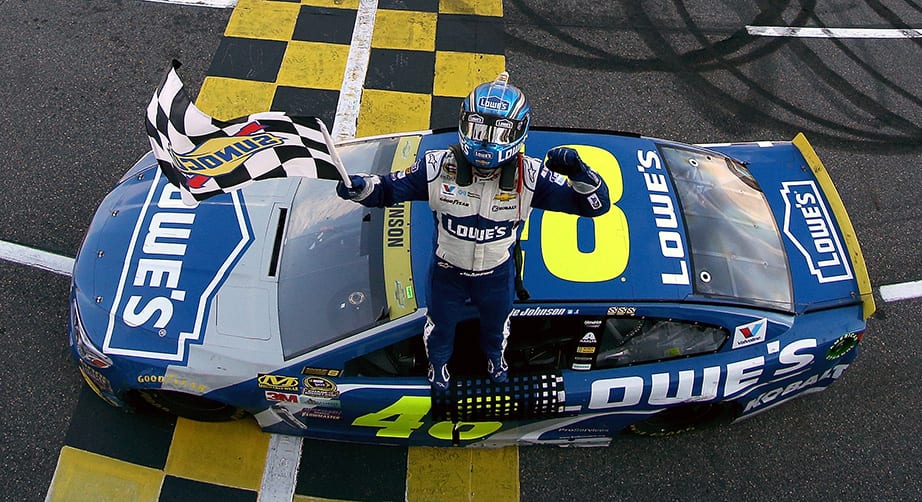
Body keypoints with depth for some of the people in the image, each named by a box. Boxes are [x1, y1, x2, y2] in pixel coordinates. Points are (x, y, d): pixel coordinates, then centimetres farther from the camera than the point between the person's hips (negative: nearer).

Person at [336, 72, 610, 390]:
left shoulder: (529, 175, -28)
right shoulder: (439, 166, -28)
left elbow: (596, 204, -24)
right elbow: (390, 189, -16)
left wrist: (578, 172, -44)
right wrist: (361, 188, -38)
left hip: (497, 274, 1)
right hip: (447, 271, -1)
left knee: (496, 324, 33)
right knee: (440, 325, 28)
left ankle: (495, 355, 69)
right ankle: (438, 361, 64)